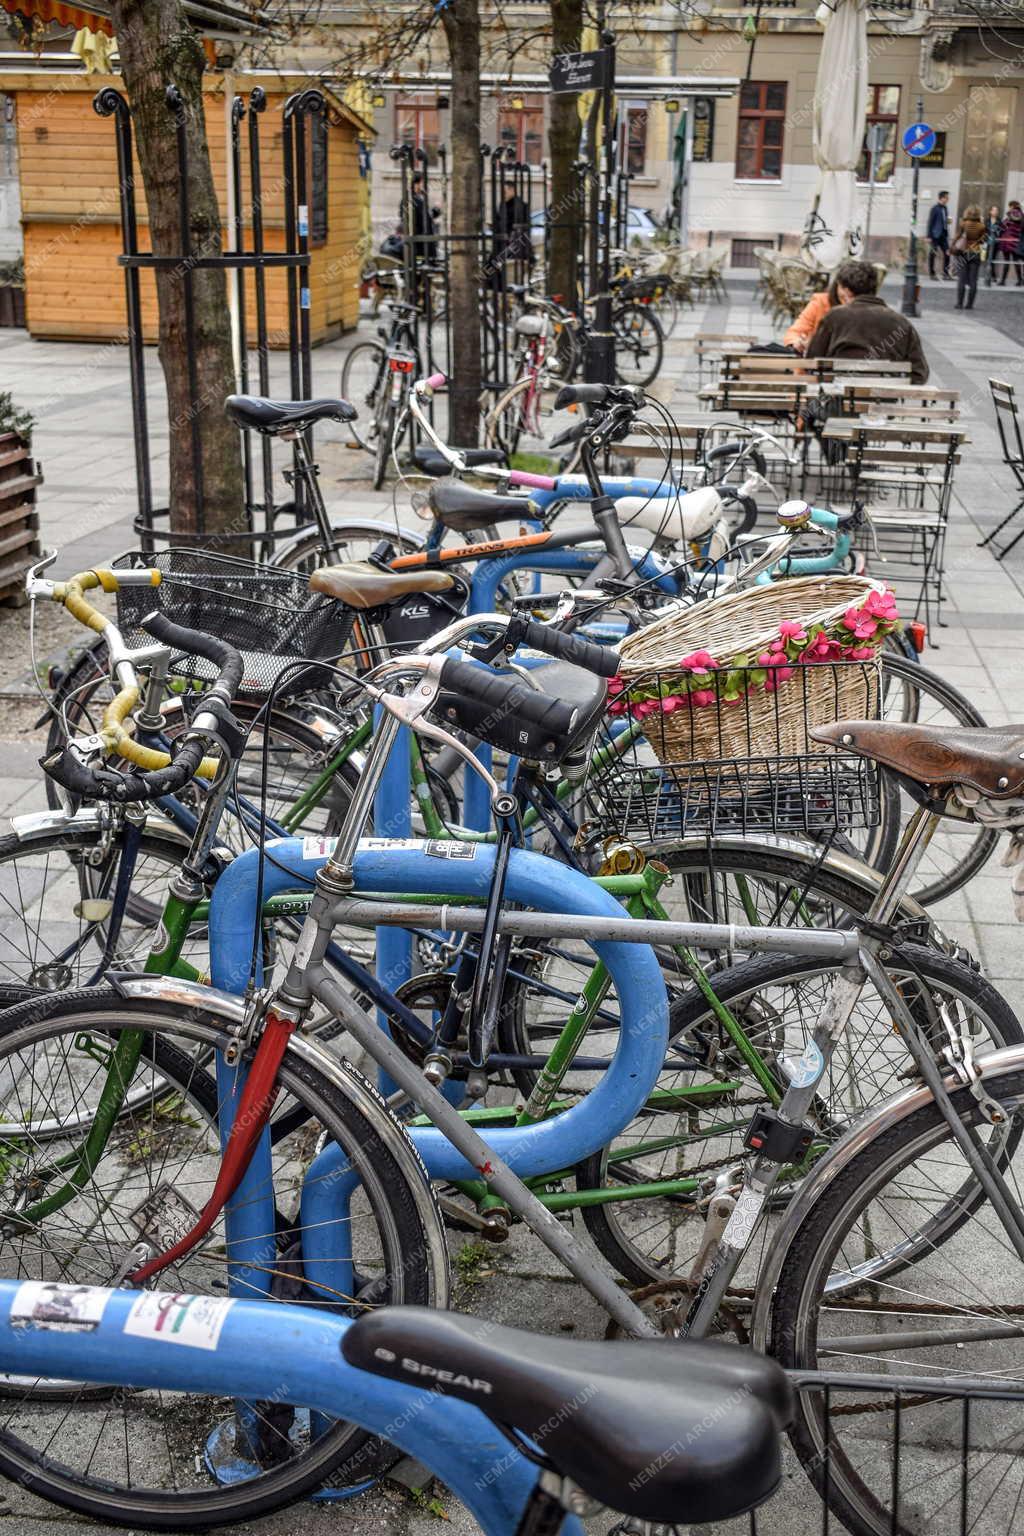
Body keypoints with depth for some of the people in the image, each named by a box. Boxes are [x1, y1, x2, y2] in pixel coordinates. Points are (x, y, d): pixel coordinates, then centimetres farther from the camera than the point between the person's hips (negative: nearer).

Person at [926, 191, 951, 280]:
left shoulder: (945, 208, 12)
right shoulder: (935, 208, -9)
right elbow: (930, 222, -11)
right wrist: (929, 236, -13)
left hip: (943, 234, 7)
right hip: (935, 235, -7)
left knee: (947, 253, 0)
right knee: (932, 254, 2)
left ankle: (945, 273, 6)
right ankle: (931, 273, 10)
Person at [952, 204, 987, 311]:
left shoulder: (963, 224, -9)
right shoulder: (981, 226, -4)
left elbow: (957, 237, -10)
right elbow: (984, 239, 1)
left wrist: (953, 247, 0)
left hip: (963, 252, -1)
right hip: (976, 253, 1)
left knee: (961, 280, 1)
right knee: (973, 281, 5)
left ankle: (959, 303, -1)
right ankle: (970, 304, 5)